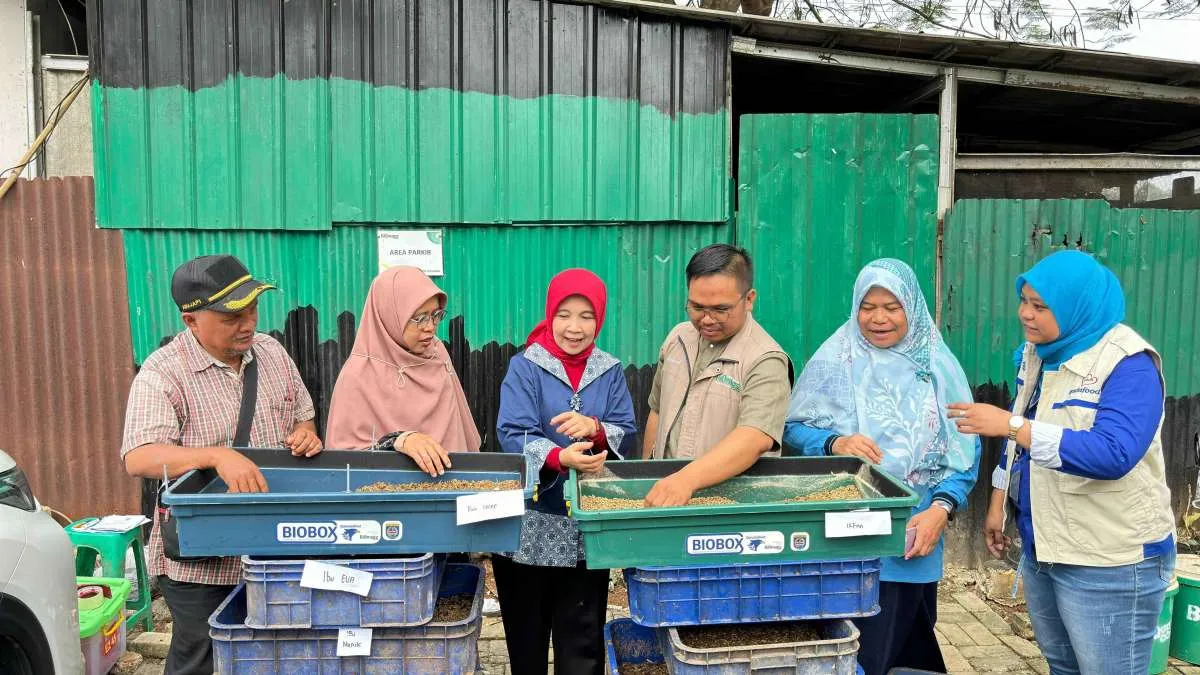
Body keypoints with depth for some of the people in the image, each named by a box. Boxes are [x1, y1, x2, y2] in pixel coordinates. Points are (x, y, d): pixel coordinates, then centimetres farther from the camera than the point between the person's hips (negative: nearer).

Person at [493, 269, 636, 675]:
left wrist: (594, 429, -25)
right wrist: (560, 458, -34)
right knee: (526, 631, 13)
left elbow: (626, 434, -3)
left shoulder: (610, 372, 5)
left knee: (583, 637, 9)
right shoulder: (525, 367, -5)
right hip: (529, 523, -2)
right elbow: (512, 435, -16)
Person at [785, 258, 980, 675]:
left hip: (915, 535, 2)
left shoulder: (937, 364, 3)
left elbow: (964, 448, 2)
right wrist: (835, 443, -20)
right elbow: (793, 427, 0)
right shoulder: (834, 359, -2)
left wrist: (941, 507, -11)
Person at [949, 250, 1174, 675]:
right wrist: (997, 507, 12)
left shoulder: (1128, 364, -19)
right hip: (1041, 548, 8)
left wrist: (1011, 425, -33)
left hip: (1110, 561, -8)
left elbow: (1113, 454, -32)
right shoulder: (1037, 353, 5)